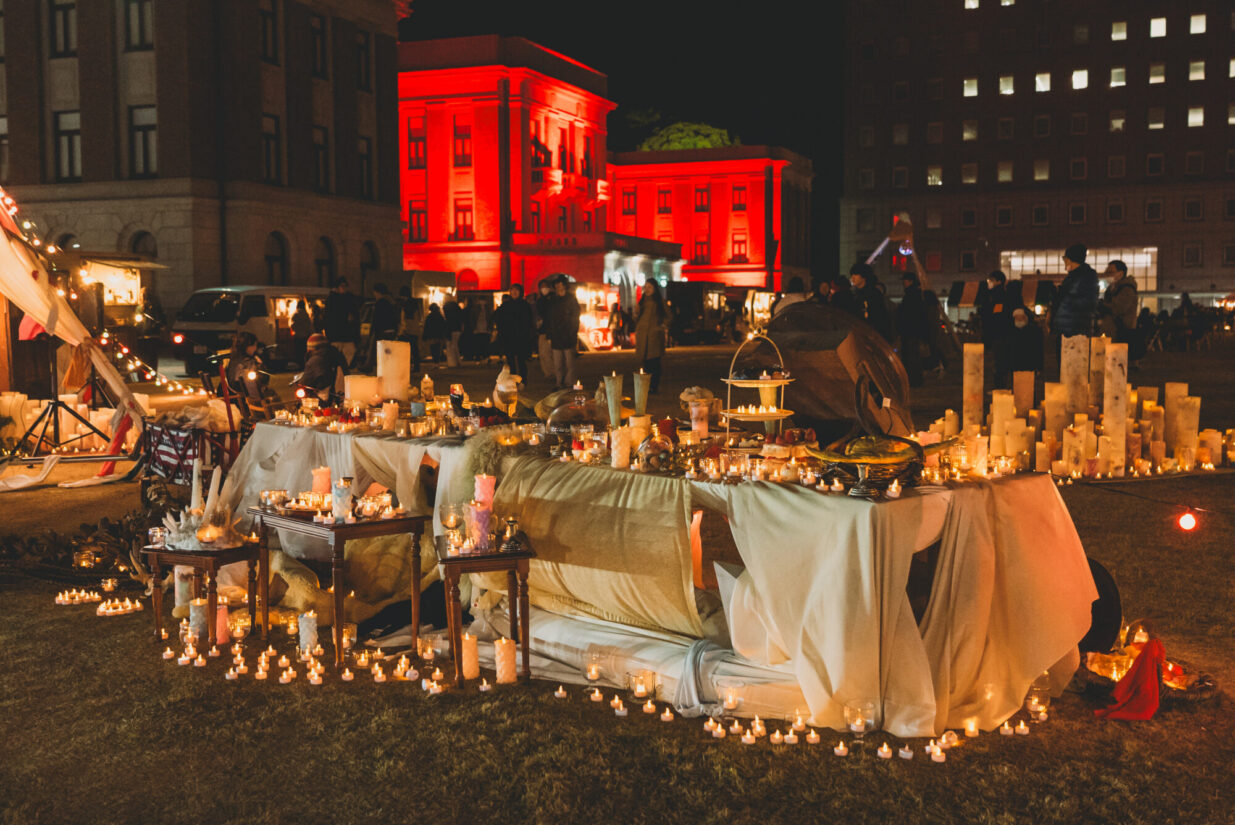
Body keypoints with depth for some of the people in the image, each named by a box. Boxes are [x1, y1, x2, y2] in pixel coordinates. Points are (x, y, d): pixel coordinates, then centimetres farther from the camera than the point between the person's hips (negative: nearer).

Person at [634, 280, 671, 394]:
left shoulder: (660, 301, 3)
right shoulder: (643, 301, 15)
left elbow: (667, 315, 6)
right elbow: (638, 316, 20)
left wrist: (664, 326, -8)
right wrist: (636, 330, 12)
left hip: (655, 334, -4)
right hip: (642, 333, 4)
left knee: (654, 361, -7)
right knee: (645, 360, 3)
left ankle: (654, 386, -4)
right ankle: (647, 386, 9)